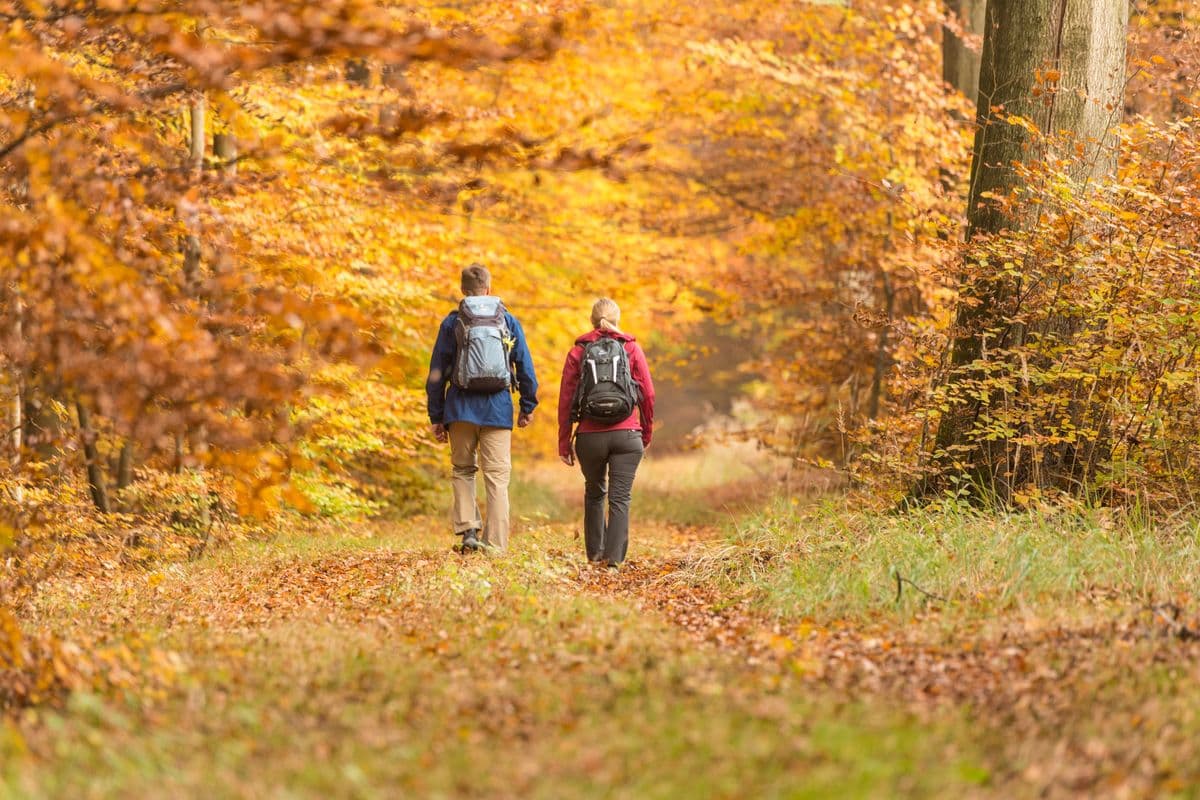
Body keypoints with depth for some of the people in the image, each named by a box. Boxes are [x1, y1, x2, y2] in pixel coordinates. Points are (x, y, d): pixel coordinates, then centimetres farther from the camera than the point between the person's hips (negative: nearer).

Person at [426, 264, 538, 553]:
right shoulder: (508, 322, 5)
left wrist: (436, 416, 9)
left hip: (461, 409, 0)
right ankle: (495, 544, -2)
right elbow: (525, 367, 7)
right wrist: (528, 406, 18)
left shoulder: (452, 323, 2)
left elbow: (437, 373, 3)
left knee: (462, 470, 16)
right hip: (498, 409, 0)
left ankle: (468, 530, 1)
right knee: (497, 477, 2)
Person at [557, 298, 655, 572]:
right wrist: (647, 433, 15)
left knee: (594, 493, 20)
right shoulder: (631, 348, 5)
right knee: (620, 498, -1)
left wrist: (564, 442, 8)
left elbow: (565, 400, 3)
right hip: (626, 435, -1)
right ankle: (614, 559, -11)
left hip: (590, 436, 1)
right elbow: (648, 394, 3)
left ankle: (594, 553, 21)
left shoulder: (578, 352, 5)